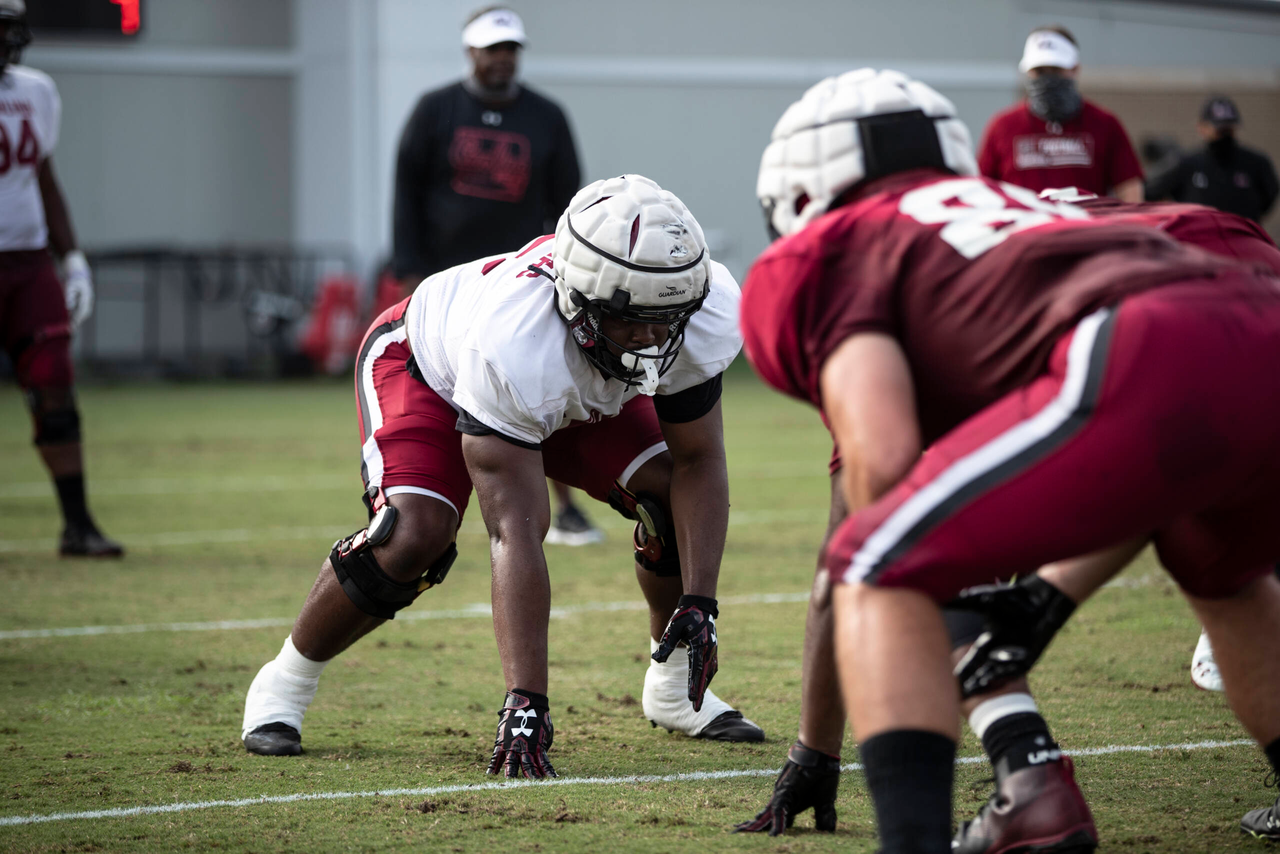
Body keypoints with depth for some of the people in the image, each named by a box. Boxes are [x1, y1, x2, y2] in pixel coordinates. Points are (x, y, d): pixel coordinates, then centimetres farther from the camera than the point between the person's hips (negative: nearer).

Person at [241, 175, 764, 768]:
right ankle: (284, 684, -2)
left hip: (577, 395, 5)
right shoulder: (511, 344, -47)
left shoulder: (704, 315, -34)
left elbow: (699, 461, -18)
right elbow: (515, 536, -46)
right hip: (428, 370, -5)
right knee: (413, 536, -26)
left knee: (669, 497, -13)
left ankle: (672, 687, 13)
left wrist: (699, 603, -30)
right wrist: (526, 702, -47)